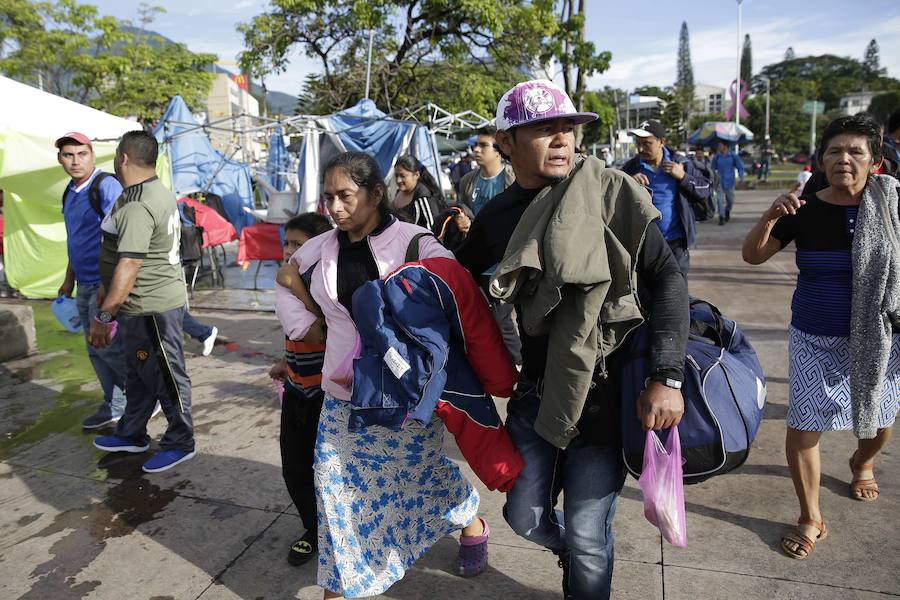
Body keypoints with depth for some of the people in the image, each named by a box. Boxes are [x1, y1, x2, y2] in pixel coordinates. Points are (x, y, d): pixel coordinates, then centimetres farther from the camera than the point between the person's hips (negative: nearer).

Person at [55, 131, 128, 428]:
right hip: (84, 286, 9)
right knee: (96, 350, 13)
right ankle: (115, 407, 24)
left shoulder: (106, 186, -14)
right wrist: (69, 280, 24)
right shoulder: (70, 191, 13)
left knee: (107, 345, -8)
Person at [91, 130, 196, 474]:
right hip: (143, 304, 10)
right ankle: (132, 435, 36)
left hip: (151, 307, -10)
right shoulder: (157, 192, 11)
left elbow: (129, 265, -28)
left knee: (165, 376, 3)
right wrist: (107, 289, 27)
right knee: (139, 373, 21)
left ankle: (180, 443, 18)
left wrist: (104, 315, -25)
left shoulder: (137, 206, -22)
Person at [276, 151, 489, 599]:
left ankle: (470, 520, 43)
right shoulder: (321, 249, 3)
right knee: (338, 483, 4)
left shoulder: (415, 243, -11)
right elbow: (286, 289, 20)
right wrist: (310, 329, 6)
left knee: (422, 467, 11)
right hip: (344, 391, 4)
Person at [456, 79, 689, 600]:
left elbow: (668, 277, -14)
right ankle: (579, 550, 51)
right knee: (526, 519, 17)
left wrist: (667, 377, -22)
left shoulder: (607, 192, -11)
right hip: (534, 394, 4)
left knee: (587, 538, 4)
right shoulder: (496, 217, -1)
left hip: (606, 395, -4)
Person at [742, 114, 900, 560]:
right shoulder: (804, 210, -7)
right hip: (815, 339, 0)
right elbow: (752, 256, -8)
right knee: (802, 428, -2)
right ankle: (811, 519, 18)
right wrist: (770, 217, -24)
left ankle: (862, 463, 55)